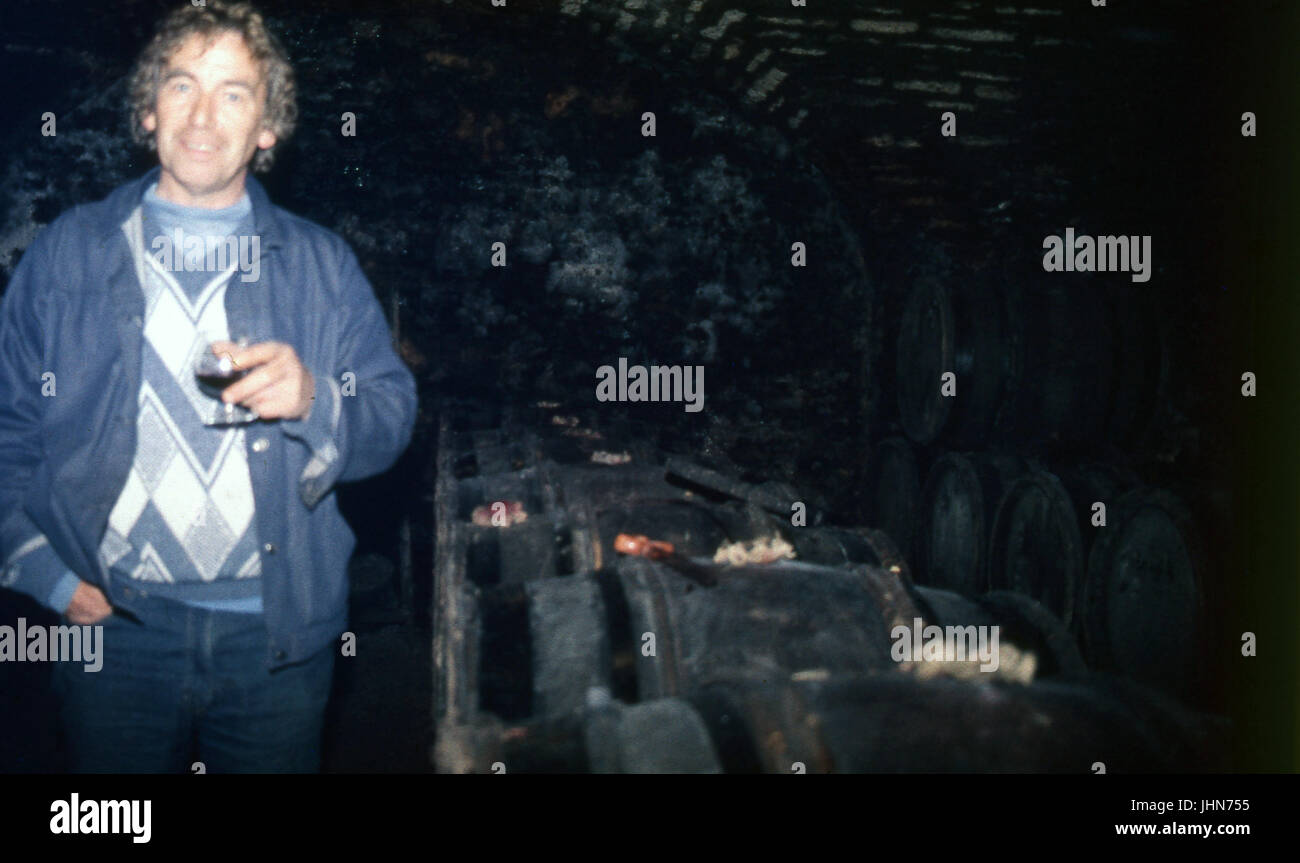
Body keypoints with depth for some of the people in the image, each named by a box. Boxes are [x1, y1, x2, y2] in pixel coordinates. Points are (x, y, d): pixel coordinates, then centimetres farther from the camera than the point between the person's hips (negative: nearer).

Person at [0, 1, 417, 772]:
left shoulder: (321, 265, 7)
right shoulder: (67, 253, 7)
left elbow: (393, 420, 2)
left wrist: (312, 399, -19)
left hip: (278, 637, 0)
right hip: (115, 626, 0)